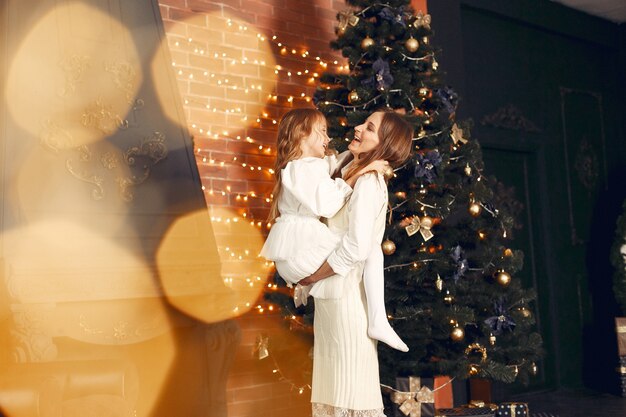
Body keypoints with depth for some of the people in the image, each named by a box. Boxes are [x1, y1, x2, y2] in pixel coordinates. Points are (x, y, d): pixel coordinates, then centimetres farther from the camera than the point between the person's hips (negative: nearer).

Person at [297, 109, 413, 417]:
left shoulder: (368, 183, -17)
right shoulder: (352, 174, 11)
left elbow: (356, 247, -24)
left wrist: (312, 277, -13)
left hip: (345, 292, -9)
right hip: (333, 292, 9)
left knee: (350, 384, 0)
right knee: (333, 381, 17)